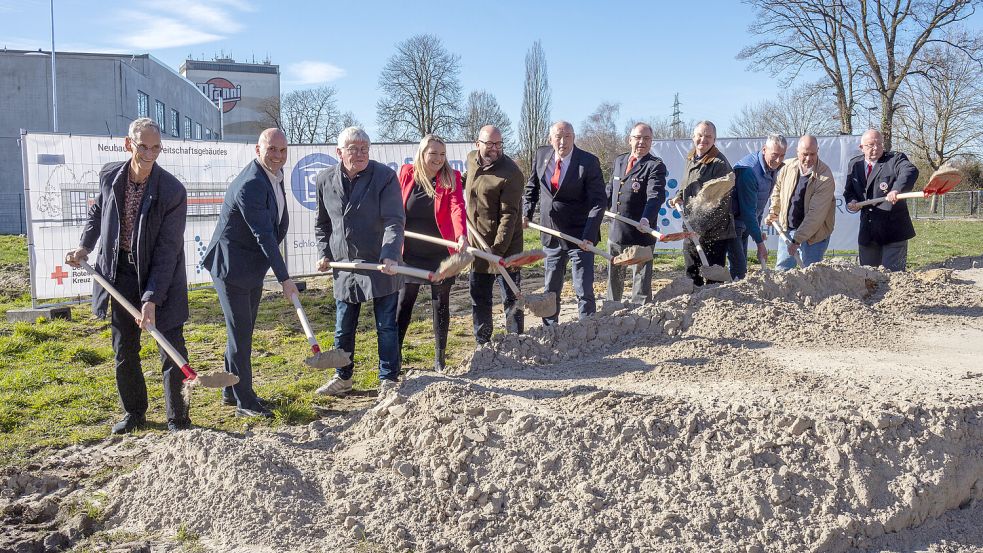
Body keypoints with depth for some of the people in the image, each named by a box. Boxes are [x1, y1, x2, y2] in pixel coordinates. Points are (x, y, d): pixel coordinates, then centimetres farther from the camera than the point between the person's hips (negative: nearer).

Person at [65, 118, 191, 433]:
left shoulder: (172, 190, -20)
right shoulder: (109, 175, -5)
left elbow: (167, 250, -21)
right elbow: (97, 212, 17)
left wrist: (151, 299, -25)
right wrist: (85, 246, 0)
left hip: (161, 277, -4)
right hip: (121, 274, 5)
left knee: (172, 350, 0)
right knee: (124, 350, 14)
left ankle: (177, 419, 15)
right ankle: (134, 413, 32)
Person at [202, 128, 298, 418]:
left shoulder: (275, 176, 7)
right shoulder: (250, 185, -24)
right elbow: (264, 235, -27)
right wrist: (284, 278, -26)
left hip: (253, 267, 10)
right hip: (231, 266, -9)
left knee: (243, 331, 17)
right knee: (240, 333, -3)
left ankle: (232, 391, 31)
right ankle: (244, 401, 7)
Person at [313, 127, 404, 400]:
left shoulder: (385, 176, -10)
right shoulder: (325, 180, 4)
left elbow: (394, 221, -16)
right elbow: (322, 222, 17)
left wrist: (390, 256, -29)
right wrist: (324, 254, 8)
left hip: (380, 266, -4)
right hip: (344, 266, 4)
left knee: (386, 327, 4)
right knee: (343, 328, 13)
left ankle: (389, 380, 16)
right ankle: (343, 378, 30)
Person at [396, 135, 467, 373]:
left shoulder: (451, 178, -5)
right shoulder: (405, 174, -2)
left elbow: (457, 207, -19)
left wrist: (461, 235, -36)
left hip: (440, 254, 0)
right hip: (410, 254, 1)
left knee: (441, 305, 9)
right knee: (403, 304, 3)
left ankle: (440, 359, 21)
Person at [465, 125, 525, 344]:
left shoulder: (511, 173, -17)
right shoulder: (471, 160, 5)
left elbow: (508, 215, -22)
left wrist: (497, 250, -26)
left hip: (503, 246, -7)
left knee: (511, 298, 2)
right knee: (478, 298, 14)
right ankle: (482, 344, 27)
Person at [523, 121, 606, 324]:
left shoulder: (589, 162, -14)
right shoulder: (541, 155, 1)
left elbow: (598, 201, -15)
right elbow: (532, 186, 17)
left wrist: (589, 236, -25)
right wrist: (527, 213, 2)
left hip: (579, 237, -5)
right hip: (551, 234, 5)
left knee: (584, 290, -1)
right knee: (550, 289, 16)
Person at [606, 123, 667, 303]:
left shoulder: (655, 165, -9)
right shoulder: (619, 161, 12)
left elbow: (655, 196, -23)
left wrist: (646, 219, -39)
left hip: (640, 234, -7)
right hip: (615, 232, 7)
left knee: (641, 280, 0)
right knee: (614, 278, 20)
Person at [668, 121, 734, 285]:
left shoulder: (720, 163, -14)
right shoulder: (691, 159, 11)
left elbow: (719, 202, -19)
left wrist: (700, 226, -24)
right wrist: (680, 197, 7)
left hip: (713, 233, -8)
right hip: (691, 230, 8)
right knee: (692, 275, 18)